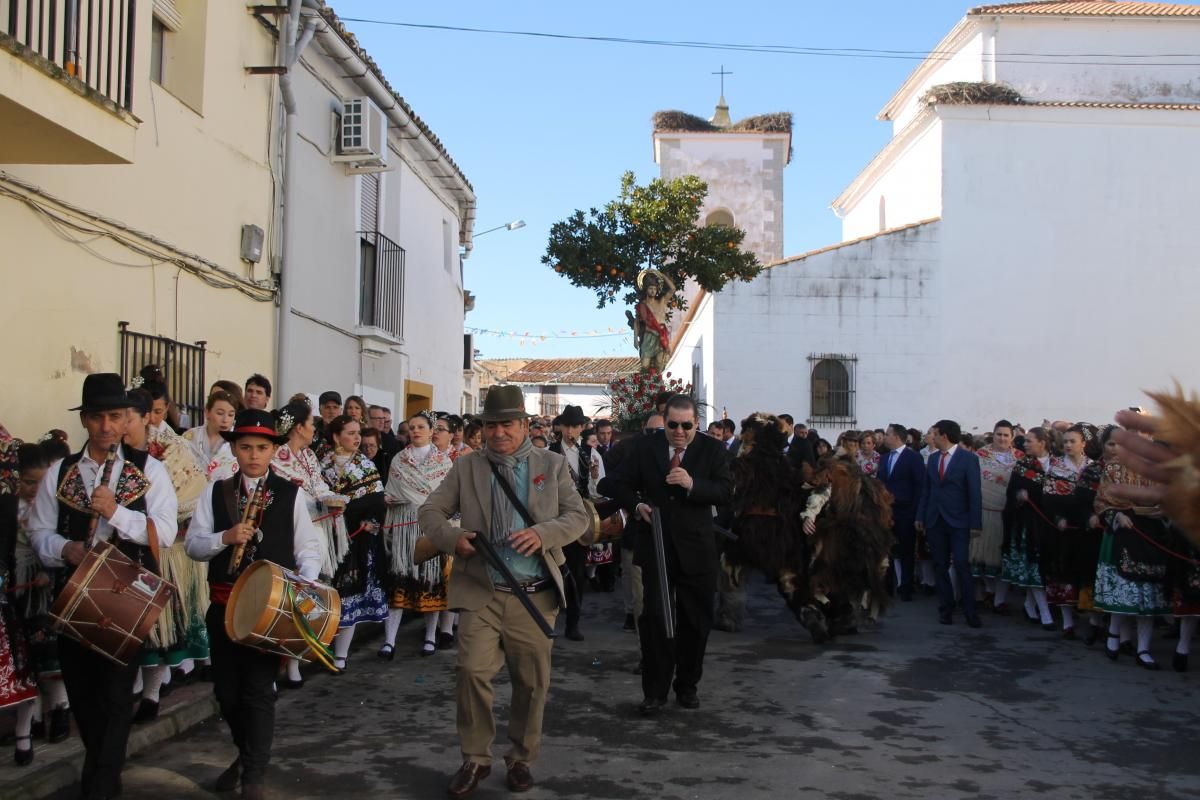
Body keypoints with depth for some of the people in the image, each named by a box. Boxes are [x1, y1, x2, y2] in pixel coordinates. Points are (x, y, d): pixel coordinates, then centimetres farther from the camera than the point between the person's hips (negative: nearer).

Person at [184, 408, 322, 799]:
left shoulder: (290, 493, 0)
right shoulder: (215, 492, 5)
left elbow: (307, 546, 2)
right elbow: (193, 544, 2)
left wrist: (307, 581, -15)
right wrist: (226, 537, -16)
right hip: (224, 602, 3)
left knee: (259, 689, -1)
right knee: (226, 689, 14)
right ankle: (246, 753, 39)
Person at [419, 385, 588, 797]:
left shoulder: (552, 465, 7)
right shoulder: (466, 467, 7)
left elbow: (577, 515, 2)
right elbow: (430, 511, 5)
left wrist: (542, 534, -18)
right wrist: (453, 538, -16)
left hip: (535, 596, 0)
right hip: (481, 592, 0)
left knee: (532, 682, 8)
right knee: (471, 672, -10)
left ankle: (521, 758, 26)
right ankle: (475, 759, 9)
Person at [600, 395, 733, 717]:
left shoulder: (713, 450, 0)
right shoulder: (646, 447, 3)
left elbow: (726, 492, -10)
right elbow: (615, 484, 9)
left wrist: (692, 484, -25)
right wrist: (637, 504, -8)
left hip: (696, 548, 0)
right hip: (656, 546, 0)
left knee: (695, 622, 9)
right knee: (654, 619, -2)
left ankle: (687, 686, 26)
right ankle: (655, 691, 8)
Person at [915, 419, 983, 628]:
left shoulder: (969, 459, -5)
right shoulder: (932, 458, 11)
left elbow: (975, 493, -7)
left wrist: (975, 524, -11)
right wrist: (920, 516, 7)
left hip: (958, 522, -5)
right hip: (935, 520, 5)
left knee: (962, 565, -8)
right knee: (940, 566, 8)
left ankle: (970, 611, 0)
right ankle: (945, 609, 14)